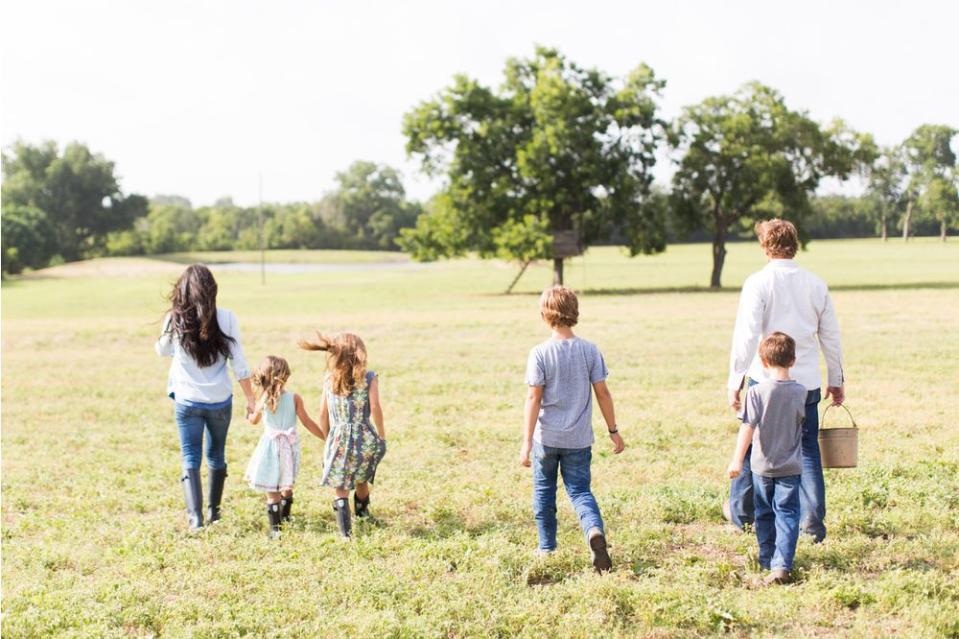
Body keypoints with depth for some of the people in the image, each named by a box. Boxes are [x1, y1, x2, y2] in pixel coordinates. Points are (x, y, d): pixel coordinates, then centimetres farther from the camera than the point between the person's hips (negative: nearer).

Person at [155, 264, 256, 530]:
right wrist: (250, 398, 2)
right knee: (216, 455, 20)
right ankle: (213, 510, 34)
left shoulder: (175, 320, -8)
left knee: (190, 459, 3)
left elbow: (162, 351, 12)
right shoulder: (226, 319, -8)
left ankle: (195, 516, -13)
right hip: (220, 400, 1)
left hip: (187, 401, -1)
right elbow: (239, 364, -5)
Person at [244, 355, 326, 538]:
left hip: (270, 446, -2)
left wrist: (250, 412, 35)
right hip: (290, 446, 2)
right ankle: (285, 517, 37)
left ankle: (275, 528, -1)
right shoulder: (294, 398, -8)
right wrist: (326, 437, 4)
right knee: (287, 486, 21)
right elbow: (308, 423, -5)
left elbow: (254, 421, 11)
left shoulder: (263, 400, -7)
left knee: (272, 490, 2)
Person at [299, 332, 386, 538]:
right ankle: (363, 513, 44)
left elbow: (323, 414, 5)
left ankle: (346, 531, -6)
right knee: (361, 480, 22)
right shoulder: (368, 378, -5)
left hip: (338, 439, 0)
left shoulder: (329, 380, 3)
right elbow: (375, 407, -13)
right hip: (364, 438, 0)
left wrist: (328, 437, 17)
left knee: (340, 488, 2)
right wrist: (381, 435, -2)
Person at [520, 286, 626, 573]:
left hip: (546, 437, -2)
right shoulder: (590, 350, -4)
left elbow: (534, 398, -12)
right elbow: (602, 392, -1)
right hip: (579, 438, 2)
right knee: (580, 491, 7)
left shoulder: (540, 353, -11)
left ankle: (547, 548, 23)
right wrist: (613, 430, 10)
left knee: (544, 491, 16)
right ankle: (595, 530, -21)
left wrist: (527, 442, -10)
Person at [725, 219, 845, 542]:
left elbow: (746, 335, -14)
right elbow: (831, 336, 10)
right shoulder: (816, 284, 5)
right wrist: (836, 380, 20)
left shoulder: (759, 283, -9)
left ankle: (740, 511, 26)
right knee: (807, 449, 9)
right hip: (807, 382, 3)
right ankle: (812, 520, 3)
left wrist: (735, 380, -9)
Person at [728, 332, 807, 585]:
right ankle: (782, 565, -13)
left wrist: (737, 460, -17)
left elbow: (748, 427, -17)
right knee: (787, 514, 0)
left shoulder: (756, 391, -12)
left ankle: (767, 559, 27)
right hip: (790, 467, 0)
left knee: (764, 514, 16)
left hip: (762, 465, 0)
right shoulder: (800, 392, -4)